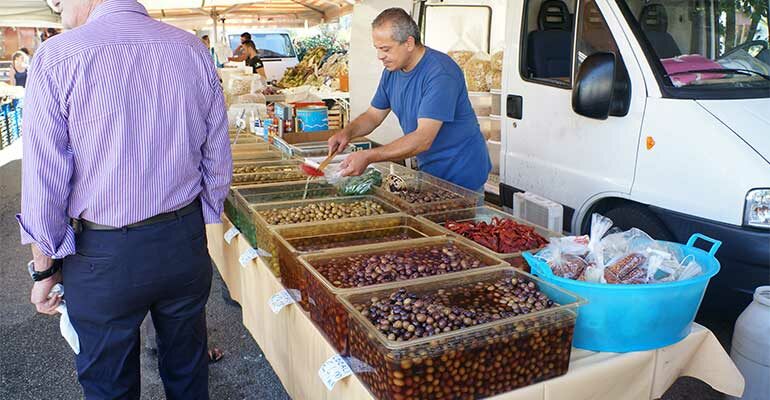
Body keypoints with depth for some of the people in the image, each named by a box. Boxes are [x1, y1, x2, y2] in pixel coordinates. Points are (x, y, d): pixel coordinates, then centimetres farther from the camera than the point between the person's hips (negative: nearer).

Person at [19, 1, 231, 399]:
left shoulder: (55, 57, -15)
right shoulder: (194, 50, -4)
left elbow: (43, 183, -13)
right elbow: (218, 160, 1)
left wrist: (44, 269, 1)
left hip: (102, 256, -3)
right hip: (185, 244, 3)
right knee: (187, 367, 23)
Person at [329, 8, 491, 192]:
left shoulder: (440, 73, -26)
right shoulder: (392, 71, 1)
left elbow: (424, 139, -33)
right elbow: (373, 115, 10)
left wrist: (368, 156, -38)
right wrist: (347, 132, -12)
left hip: (462, 176, -7)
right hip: (429, 170, 7)